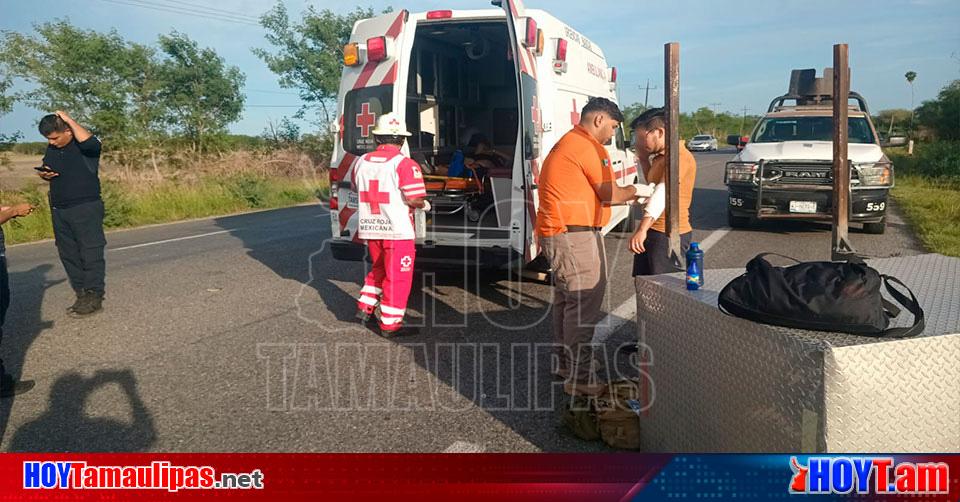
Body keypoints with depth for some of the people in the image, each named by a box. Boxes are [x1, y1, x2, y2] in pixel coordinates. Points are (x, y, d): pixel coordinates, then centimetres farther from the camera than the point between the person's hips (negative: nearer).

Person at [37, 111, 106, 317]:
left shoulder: (84, 146, -10)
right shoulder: (52, 149, 12)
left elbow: (89, 141, -34)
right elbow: (46, 170, 25)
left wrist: (69, 120, -22)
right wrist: (44, 174, 1)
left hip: (86, 209, -8)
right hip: (59, 211, 8)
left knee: (90, 253, -5)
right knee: (68, 255, 9)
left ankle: (94, 297, 1)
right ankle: (82, 295, 17)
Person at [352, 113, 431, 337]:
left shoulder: (361, 162, 5)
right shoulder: (405, 164, -15)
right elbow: (414, 199, -19)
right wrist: (424, 205, 1)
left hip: (370, 229, 6)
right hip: (397, 230, -6)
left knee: (380, 268, 26)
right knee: (398, 276, 4)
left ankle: (365, 306, 28)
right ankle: (390, 324, 8)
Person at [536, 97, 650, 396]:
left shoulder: (567, 144, 20)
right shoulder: (589, 148, -13)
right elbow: (609, 194, -7)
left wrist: (626, 197, 19)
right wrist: (635, 191, 12)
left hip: (557, 234, 11)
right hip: (575, 236, -11)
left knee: (566, 300, 19)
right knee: (583, 305, -6)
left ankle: (565, 363, 31)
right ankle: (579, 378, 0)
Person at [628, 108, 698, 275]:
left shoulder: (679, 156, -17)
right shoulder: (659, 157, 14)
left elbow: (663, 192, -30)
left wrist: (643, 228, -39)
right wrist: (643, 159, 15)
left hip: (669, 235, -10)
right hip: (653, 231, 10)